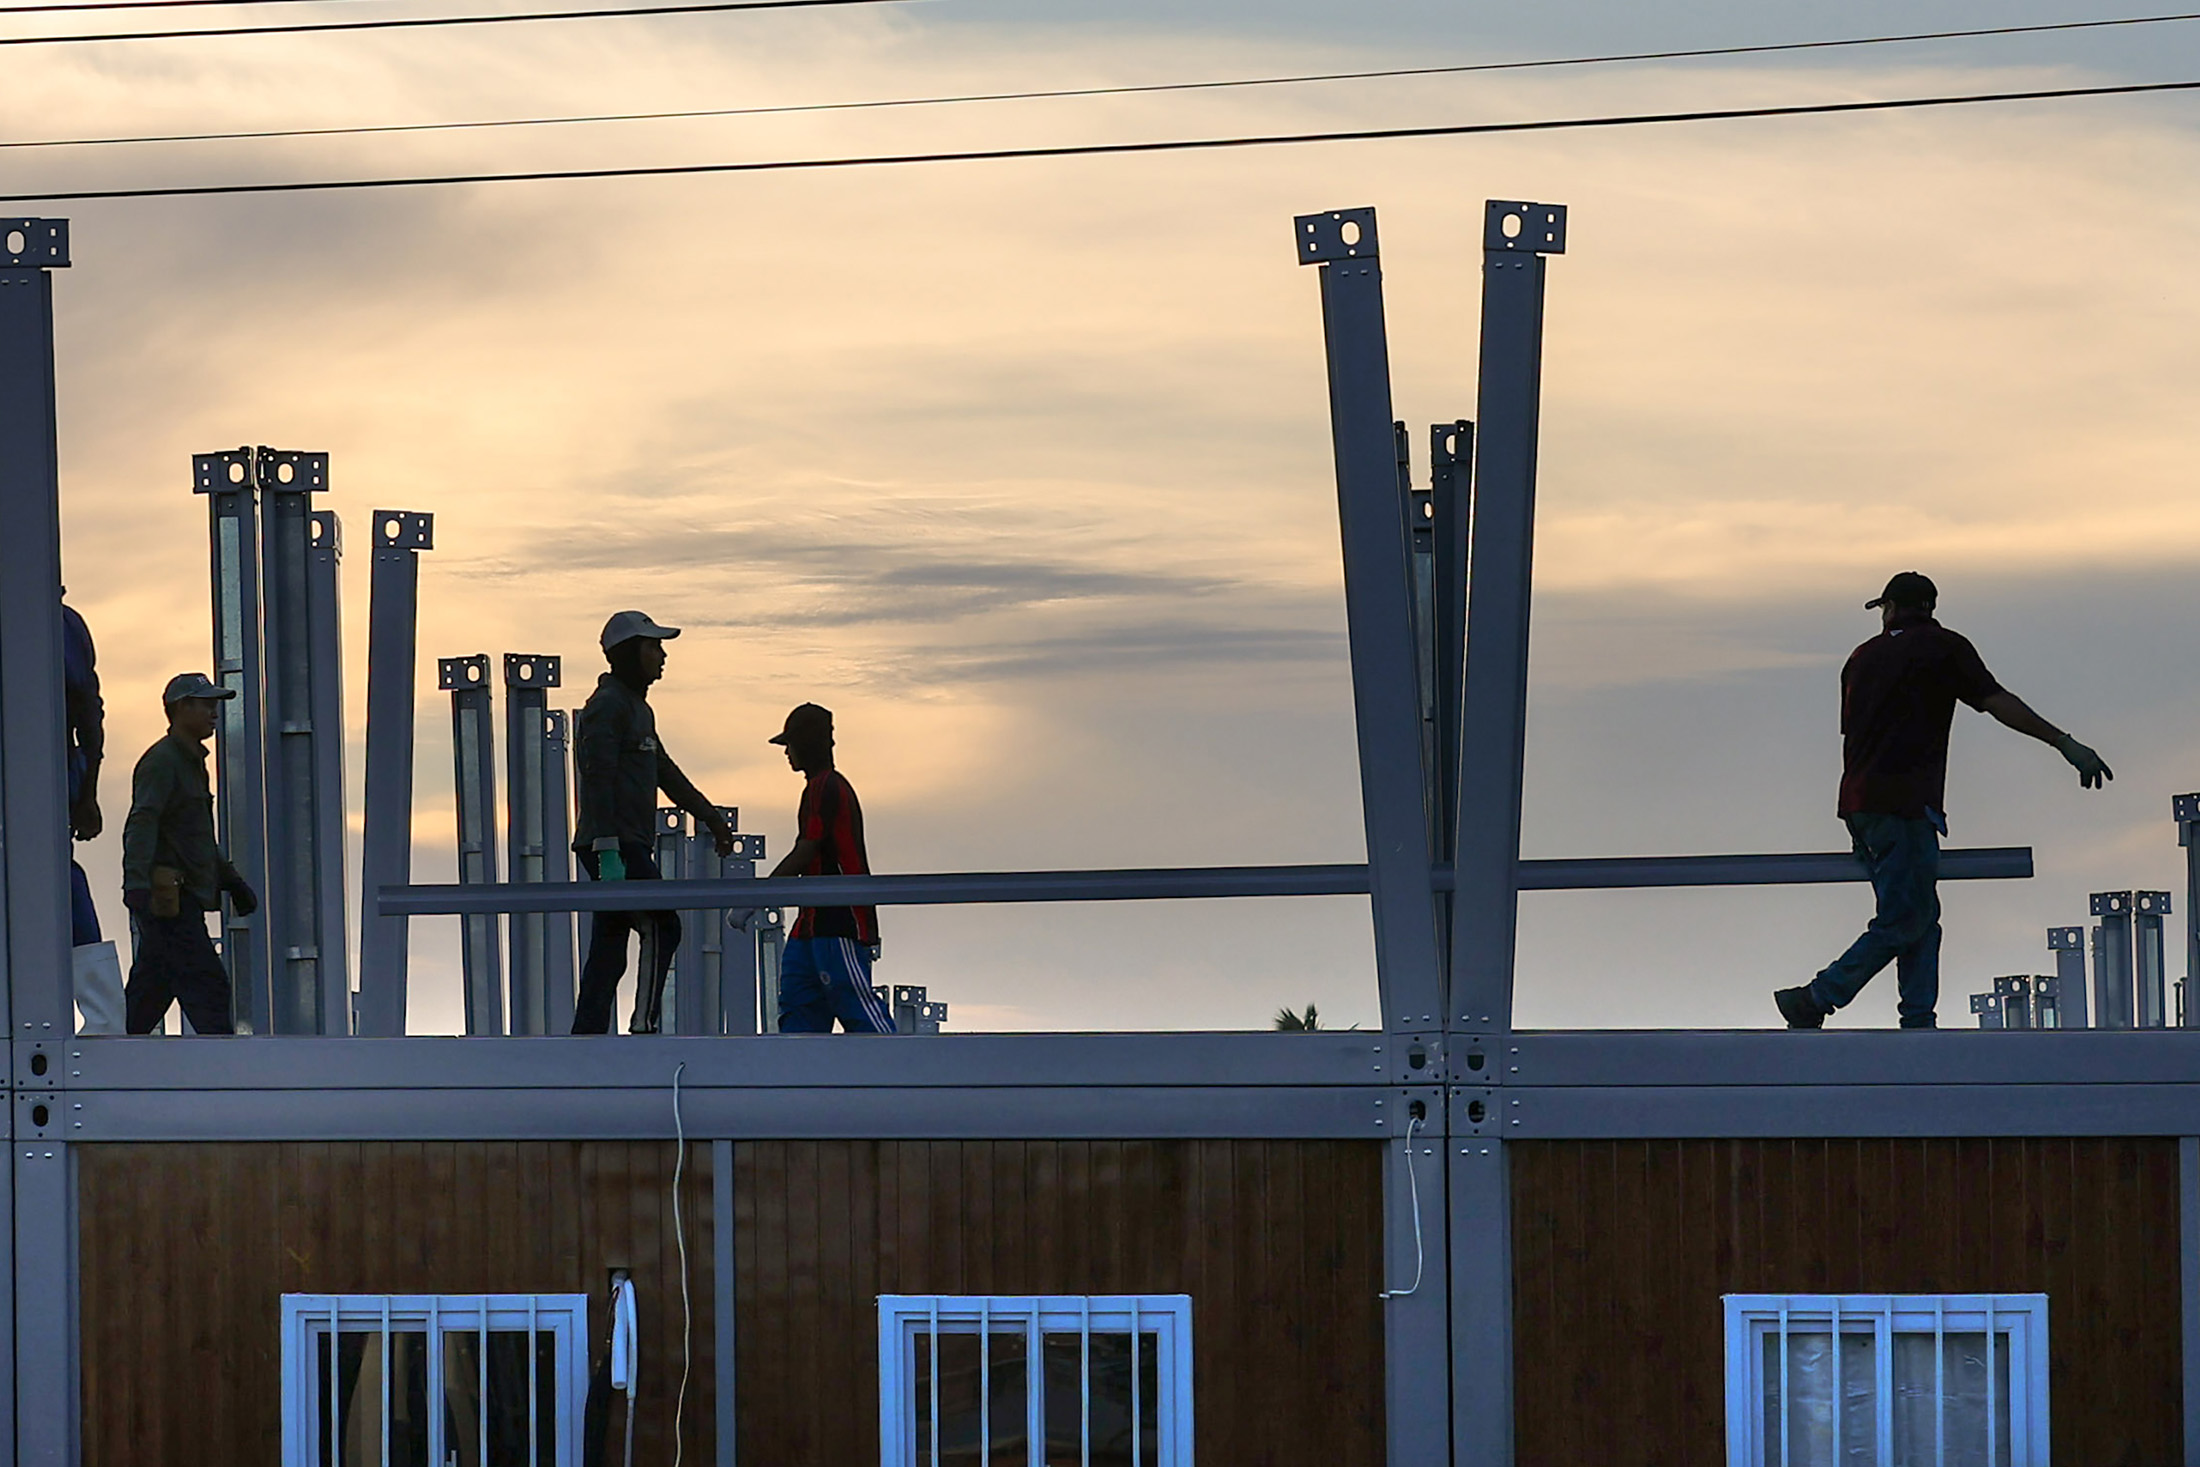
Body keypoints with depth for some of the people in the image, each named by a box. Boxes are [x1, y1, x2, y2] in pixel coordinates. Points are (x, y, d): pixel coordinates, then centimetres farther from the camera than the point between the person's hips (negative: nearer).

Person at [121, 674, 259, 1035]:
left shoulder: (191, 762, 22)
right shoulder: (161, 762, -11)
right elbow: (141, 825, -22)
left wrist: (231, 880, 35)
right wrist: (137, 882, -33)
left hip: (183, 898, 10)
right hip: (167, 896, -10)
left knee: (149, 992, 10)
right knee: (207, 988, -11)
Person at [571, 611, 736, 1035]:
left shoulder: (638, 707, 22)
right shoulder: (608, 705, -10)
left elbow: (665, 772, 33)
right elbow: (598, 779, -18)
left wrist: (710, 817, 36)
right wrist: (607, 850, -25)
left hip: (629, 845, 10)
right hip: (616, 845, -10)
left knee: (608, 948, 6)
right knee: (661, 928, -13)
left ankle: (587, 1037, 4)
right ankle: (643, 1029, -15)